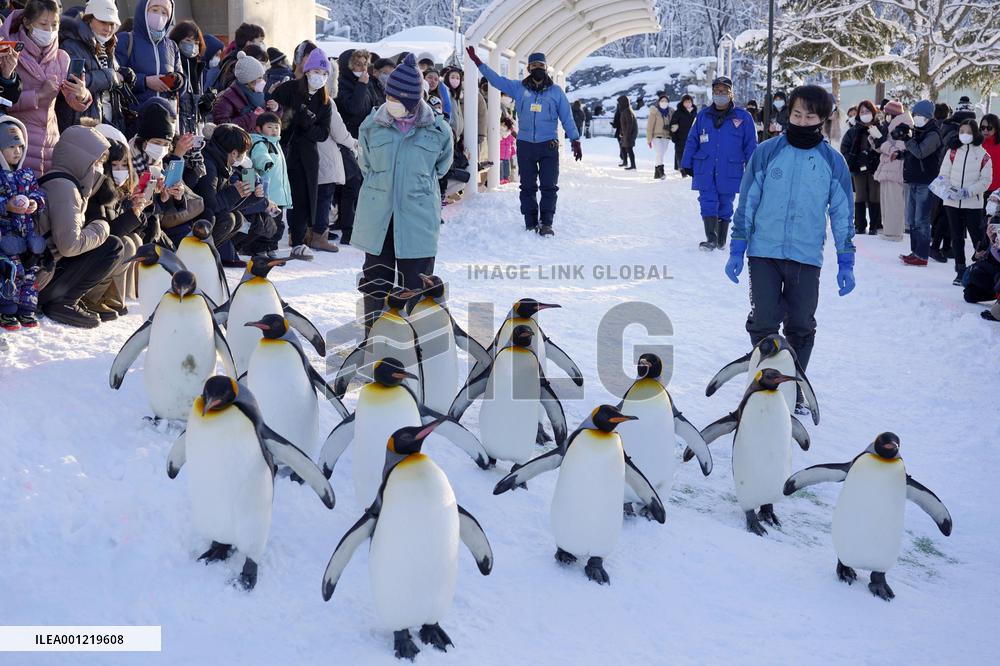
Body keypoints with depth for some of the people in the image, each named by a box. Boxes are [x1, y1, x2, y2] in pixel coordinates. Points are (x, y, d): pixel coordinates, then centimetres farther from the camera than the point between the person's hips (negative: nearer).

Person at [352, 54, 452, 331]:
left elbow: (442, 165, 13)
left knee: (415, 285, 3)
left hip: (418, 219, -2)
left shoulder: (437, 130, -3)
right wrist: (382, 187, 12)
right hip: (377, 218, 2)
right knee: (376, 282, 9)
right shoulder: (373, 125, 2)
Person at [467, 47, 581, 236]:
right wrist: (476, 61, 1)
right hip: (525, 144, 1)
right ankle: (530, 223, 12)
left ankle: (546, 223, 1)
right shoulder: (519, 88, 7)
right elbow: (495, 79, 6)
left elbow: (567, 117, 7)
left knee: (549, 186, -4)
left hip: (549, 145, -1)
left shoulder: (556, 91, 5)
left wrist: (575, 141, 3)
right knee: (527, 187, 5)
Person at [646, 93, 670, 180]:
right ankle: (660, 171, -24)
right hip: (657, 136, -5)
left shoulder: (669, 112, 7)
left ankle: (656, 173, 15)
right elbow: (650, 126, -7)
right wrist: (649, 139, -8)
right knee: (659, 154, -18)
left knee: (660, 155, 9)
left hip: (666, 136, 5)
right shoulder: (654, 112, -7)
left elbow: (671, 124, 20)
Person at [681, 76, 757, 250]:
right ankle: (711, 239, -12)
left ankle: (721, 241, 18)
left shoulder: (743, 117, 0)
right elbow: (692, 141, 11)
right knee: (708, 203, -9)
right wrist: (687, 164, 7)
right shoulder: (703, 115, 6)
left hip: (729, 172, -1)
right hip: (705, 170, 1)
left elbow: (751, 145, 3)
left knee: (725, 206, 8)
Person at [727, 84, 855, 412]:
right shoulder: (767, 151, 0)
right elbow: (747, 203, 3)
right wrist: (736, 251, 1)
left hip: (807, 258, 1)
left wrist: (846, 264, 4)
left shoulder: (833, 161, 2)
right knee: (763, 324, -1)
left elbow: (842, 214, 7)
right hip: (764, 253, -1)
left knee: (801, 327, 7)